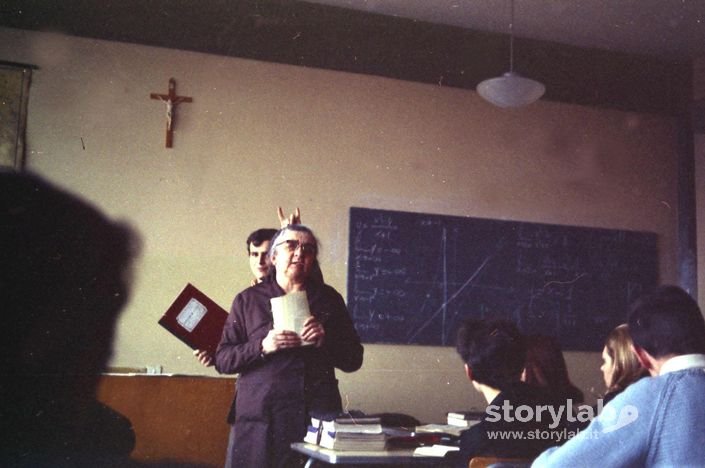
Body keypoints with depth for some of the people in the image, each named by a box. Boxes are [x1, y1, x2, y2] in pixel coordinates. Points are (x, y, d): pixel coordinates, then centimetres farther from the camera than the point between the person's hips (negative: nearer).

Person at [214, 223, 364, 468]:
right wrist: (262, 347, -11)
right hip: (259, 417, 0)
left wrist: (325, 341, -7)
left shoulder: (329, 299, 13)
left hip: (318, 414, 1)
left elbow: (354, 360, 11)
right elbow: (222, 360, 4)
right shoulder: (247, 300, 10)